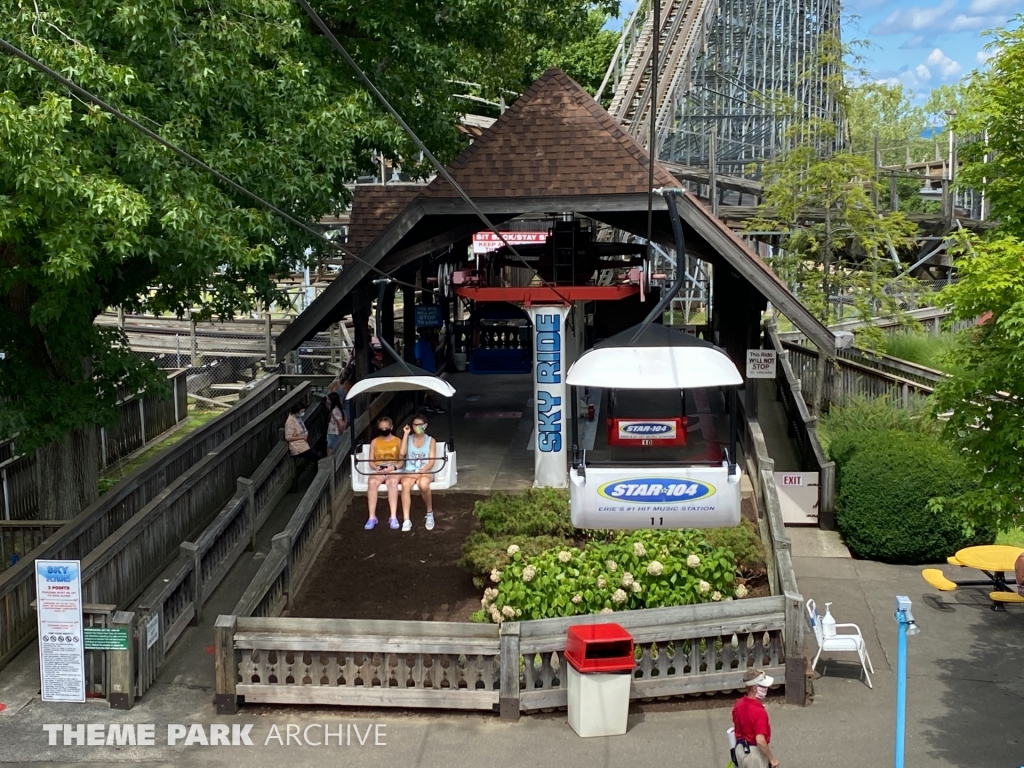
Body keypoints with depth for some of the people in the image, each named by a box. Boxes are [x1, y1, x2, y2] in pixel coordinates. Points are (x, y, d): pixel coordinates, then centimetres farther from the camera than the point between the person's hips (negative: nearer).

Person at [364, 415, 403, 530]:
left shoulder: (398, 441, 9)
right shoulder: (374, 442, 13)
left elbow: (401, 461, 5)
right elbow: (371, 462, 10)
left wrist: (393, 467, -15)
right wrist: (376, 467, -12)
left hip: (394, 470, -1)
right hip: (378, 471, 1)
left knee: (392, 481, -39)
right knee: (371, 482, -36)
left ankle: (393, 517, -43)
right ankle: (372, 517, -34)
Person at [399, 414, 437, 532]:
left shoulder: (431, 440, 6)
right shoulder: (408, 438, 11)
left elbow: (432, 462, -2)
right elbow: (402, 453, -8)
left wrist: (420, 472, -19)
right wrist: (405, 434, -4)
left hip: (425, 471, -1)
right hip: (409, 471, 1)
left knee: (423, 484, -38)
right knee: (405, 485, -36)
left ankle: (430, 513, -14)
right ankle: (406, 520, -39)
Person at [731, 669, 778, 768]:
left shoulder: (738, 705, -2)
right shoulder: (759, 711, -28)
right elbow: (760, 741, -32)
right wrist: (772, 759, -20)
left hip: (740, 750, 8)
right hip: (756, 752, -8)